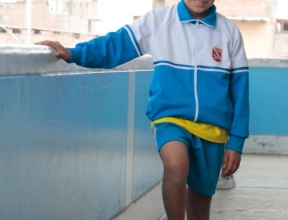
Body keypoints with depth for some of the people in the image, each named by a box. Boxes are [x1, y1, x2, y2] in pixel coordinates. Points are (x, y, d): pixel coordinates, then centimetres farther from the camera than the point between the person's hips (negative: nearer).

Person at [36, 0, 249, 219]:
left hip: (212, 130, 2)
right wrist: (72, 53, -18)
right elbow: (115, 45, -2)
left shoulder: (229, 31, 0)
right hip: (171, 119, -2)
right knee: (176, 165, -33)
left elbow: (239, 89, 3)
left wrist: (236, 141, 1)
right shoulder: (157, 20, -2)